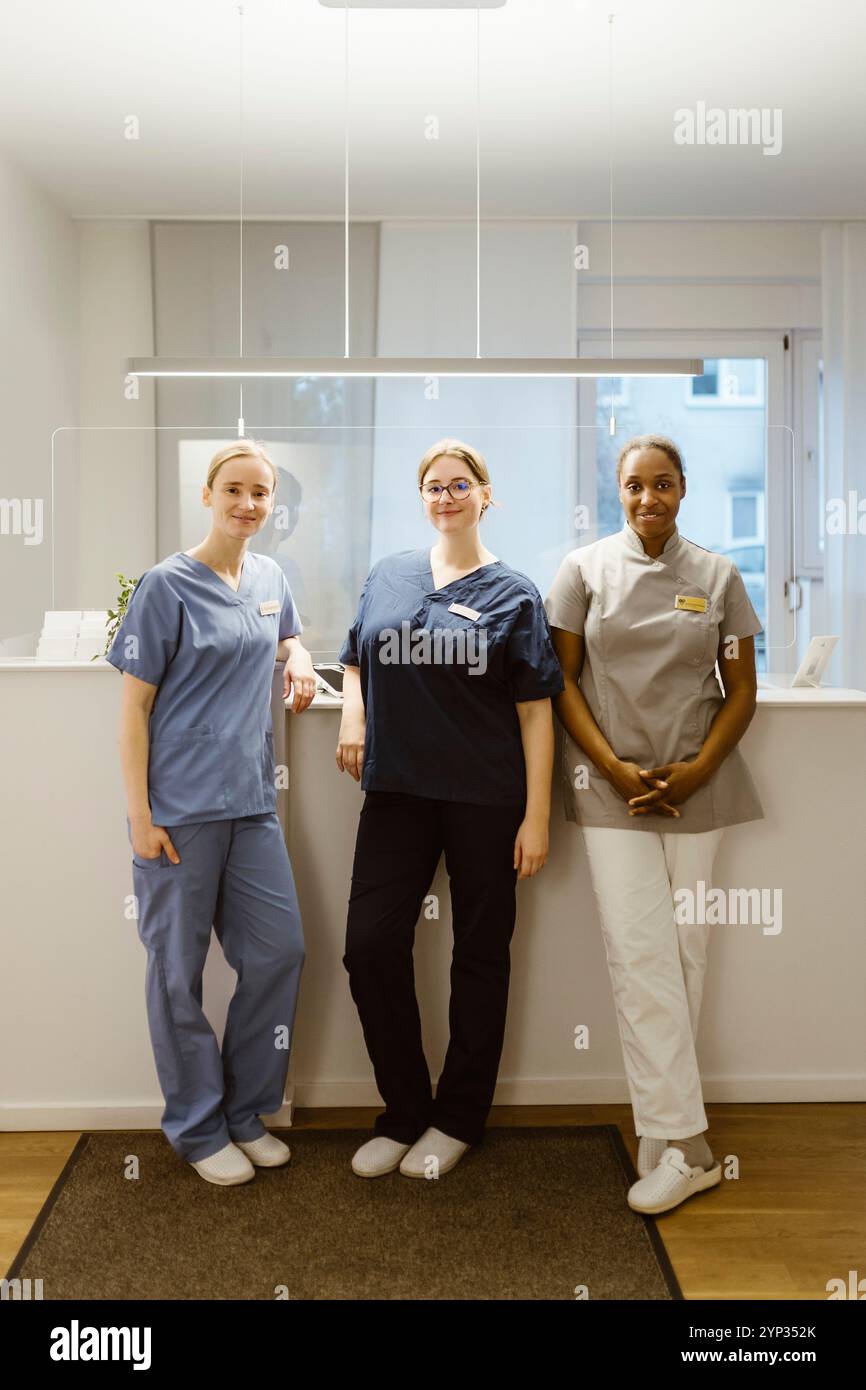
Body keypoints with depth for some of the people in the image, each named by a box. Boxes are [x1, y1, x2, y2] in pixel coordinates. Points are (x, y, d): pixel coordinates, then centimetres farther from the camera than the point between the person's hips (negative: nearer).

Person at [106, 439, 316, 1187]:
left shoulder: (270, 576, 9)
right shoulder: (167, 585, -8)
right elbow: (134, 704, -8)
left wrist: (299, 659, 4)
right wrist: (139, 814, -12)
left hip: (251, 801, 6)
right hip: (180, 808, -6)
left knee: (279, 950, 8)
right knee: (180, 970, 6)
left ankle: (246, 1111, 28)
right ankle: (198, 1129, 25)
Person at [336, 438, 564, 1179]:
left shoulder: (513, 593, -1)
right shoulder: (388, 575, 9)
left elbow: (536, 711, -4)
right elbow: (356, 660, 20)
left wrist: (536, 817, -9)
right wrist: (352, 716, -1)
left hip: (485, 800, -3)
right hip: (397, 790, 3)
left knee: (479, 954, 8)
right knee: (370, 943, -1)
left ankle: (458, 1118, 26)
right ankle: (404, 1111, 19)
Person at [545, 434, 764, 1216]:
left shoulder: (718, 577, 6)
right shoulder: (586, 570, 3)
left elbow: (742, 691, 6)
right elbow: (562, 680, 0)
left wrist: (696, 770, -8)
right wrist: (616, 769, -10)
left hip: (697, 787, 2)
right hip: (614, 788, -1)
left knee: (685, 948, 5)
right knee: (639, 953, -7)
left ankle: (666, 1126, 20)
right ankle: (684, 1144, 0)